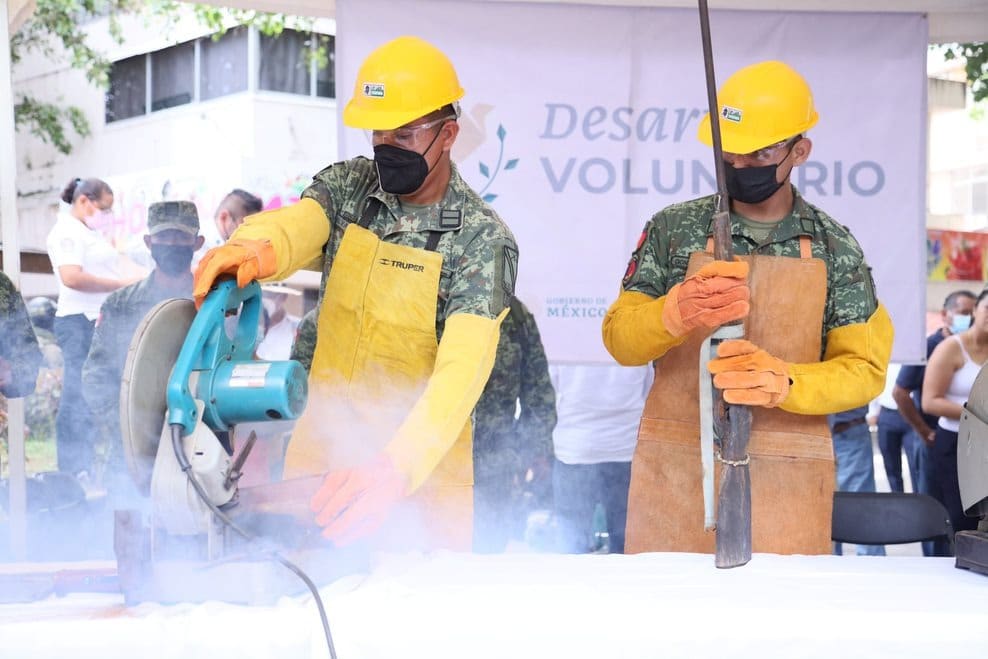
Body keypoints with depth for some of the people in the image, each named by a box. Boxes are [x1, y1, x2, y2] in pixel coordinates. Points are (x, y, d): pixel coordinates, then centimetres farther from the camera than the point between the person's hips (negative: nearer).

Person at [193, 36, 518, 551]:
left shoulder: (483, 238, -12)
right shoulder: (346, 186, 0)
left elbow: (463, 368, -25)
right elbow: (294, 228, -20)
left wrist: (396, 468, -41)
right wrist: (252, 248, -46)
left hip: (421, 477, -3)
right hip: (320, 453, 3)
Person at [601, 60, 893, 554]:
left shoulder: (834, 248, 3)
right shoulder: (674, 228, 3)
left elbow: (864, 370, 0)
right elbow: (619, 337, 1)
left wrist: (784, 383, -21)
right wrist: (678, 311, -21)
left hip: (785, 477, 0)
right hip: (675, 468, 0)